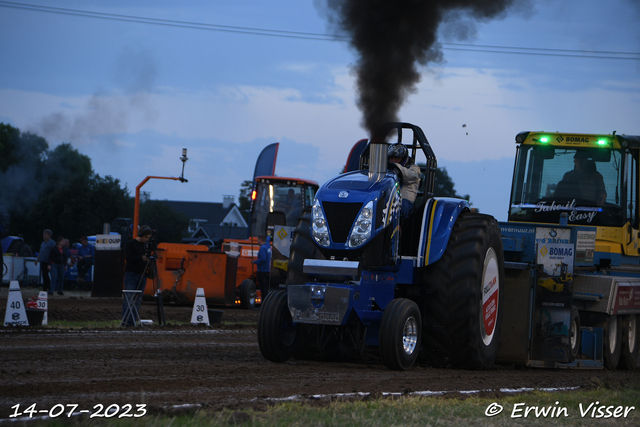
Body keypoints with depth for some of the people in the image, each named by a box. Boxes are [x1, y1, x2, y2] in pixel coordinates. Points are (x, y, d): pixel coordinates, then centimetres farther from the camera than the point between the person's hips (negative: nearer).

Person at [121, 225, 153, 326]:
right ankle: (125, 320, -11)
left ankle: (132, 321, 2)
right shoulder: (130, 244, -2)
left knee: (138, 299, 2)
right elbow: (128, 258, -12)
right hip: (131, 274, -6)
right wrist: (141, 258, -21)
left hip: (142, 275, 6)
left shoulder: (145, 245, 16)